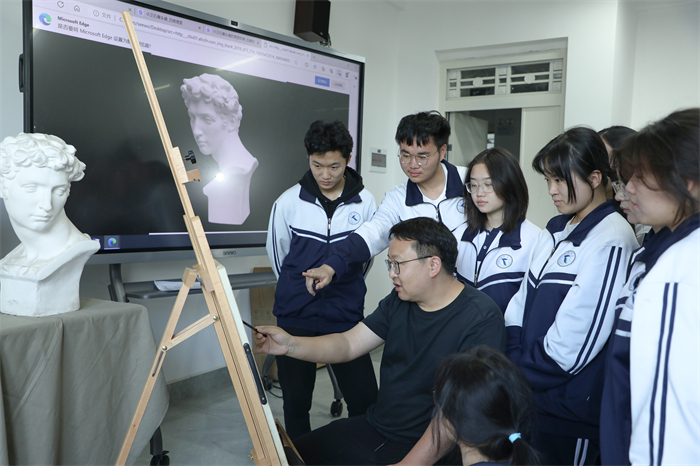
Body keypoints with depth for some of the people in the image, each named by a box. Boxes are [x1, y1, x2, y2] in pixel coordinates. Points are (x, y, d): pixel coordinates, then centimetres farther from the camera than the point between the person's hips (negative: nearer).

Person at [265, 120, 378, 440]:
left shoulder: (365, 203, -2)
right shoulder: (288, 202, -3)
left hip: (346, 316, 0)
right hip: (295, 316, 0)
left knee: (365, 398, -1)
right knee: (296, 400, 10)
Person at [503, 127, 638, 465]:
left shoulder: (611, 241, -18)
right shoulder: (556, 230, 8)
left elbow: (571, 345, -21)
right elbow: (523, 303, 8)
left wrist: (515, 375, -12)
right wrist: (512, 360, -4)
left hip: (569, 410, -7)